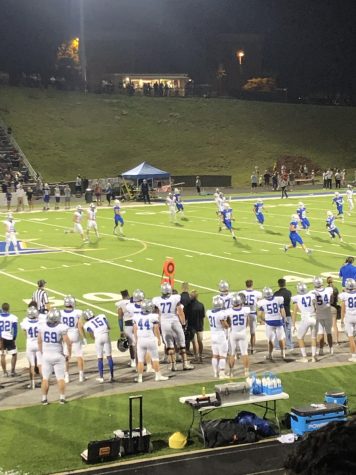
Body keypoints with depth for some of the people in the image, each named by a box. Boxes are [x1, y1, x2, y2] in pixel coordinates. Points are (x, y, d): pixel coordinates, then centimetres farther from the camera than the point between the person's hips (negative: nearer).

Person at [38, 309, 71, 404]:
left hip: (46, 355, 2)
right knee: (60, 378, 8)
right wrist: (69, 353, 4)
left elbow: (39, 342, 4)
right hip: (58, 355, -2)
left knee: (45, 378, 11)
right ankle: (62, 398, 12)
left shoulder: (42, 327, -7)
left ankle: (44, 399, 15)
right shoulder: (61, 328, -16)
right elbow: (68, 342, -13)